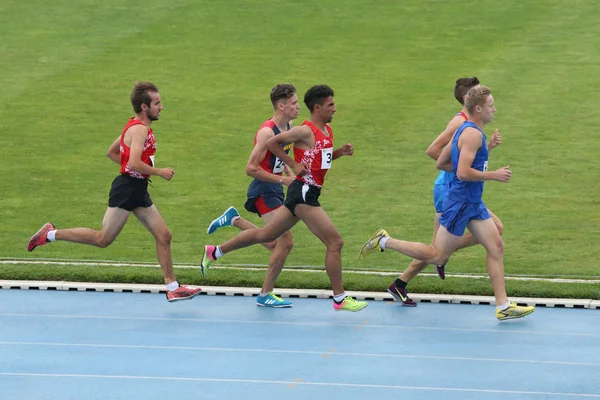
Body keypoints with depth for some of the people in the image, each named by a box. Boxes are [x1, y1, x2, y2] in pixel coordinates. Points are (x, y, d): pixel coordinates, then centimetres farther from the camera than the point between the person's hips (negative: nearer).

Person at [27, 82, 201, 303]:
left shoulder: (135, 126, 16)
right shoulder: (140, 129, -16)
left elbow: (111, 152, 24)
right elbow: (134, 163, -27)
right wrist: (159, 172, -15)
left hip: (138, 192, 10)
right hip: (126, 189, -10)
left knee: (163, 235, 6)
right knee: (103, 239, -4)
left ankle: (172, 288, 8)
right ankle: (51, 234, 7)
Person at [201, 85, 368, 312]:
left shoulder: (327, 131, 13)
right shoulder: (305, 131, -15)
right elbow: (272, 143, -12)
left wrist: (340, 152, 9)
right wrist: (293, 164, -14)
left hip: (309, 193, 10)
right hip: (303, 192, -10)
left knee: (266, 234, 18)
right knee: (335, 242, -8)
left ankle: (215, 252, 29)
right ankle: (340, 299, -1)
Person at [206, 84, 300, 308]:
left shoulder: (288, 126, 7)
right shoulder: (267, 132, -21)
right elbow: (251, 168, -21)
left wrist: (291, 176, 9)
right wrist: (282, 180, -20)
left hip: (275, 190, 9)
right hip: (264, 190, -9)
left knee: (275, 243, 15)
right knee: (285, 243, -11)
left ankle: (234, 220, 27)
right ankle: (266, 295, 0)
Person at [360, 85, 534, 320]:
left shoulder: (464, 131, 12)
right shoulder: (473, 134, -19)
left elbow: (441, 163, 18)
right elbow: (463, 173, -27)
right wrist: (494, 175, -18)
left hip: (473, 203, 10)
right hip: (460, 203, -10)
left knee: (496, 248, 4)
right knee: (437, 256, -1)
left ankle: (503, 307, 5)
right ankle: (385, 242, 11)